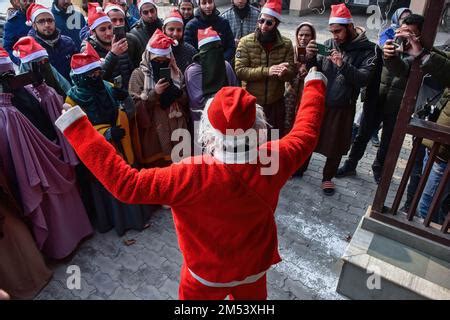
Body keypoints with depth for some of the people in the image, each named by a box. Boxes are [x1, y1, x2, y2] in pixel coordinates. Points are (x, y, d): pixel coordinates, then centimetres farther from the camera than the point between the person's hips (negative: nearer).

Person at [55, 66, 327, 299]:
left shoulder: (193, 176, -40)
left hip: (209, 273, -3)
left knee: (194, 297, 30)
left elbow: (125, 183, -38)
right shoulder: (273, 161, -27)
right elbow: (306, 132, -8)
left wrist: (77, 127, -33)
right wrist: (315, 83, 7)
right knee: (252, 296, 33)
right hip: (256, 265, 3)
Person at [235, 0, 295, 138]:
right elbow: (240, 71, -17)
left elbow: (291, 74, -4)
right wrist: (267, 71, -29)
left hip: (276, 102, 2)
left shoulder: (286, 44, -3)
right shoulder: (246, 42, -9)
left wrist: (284, 73, -29)